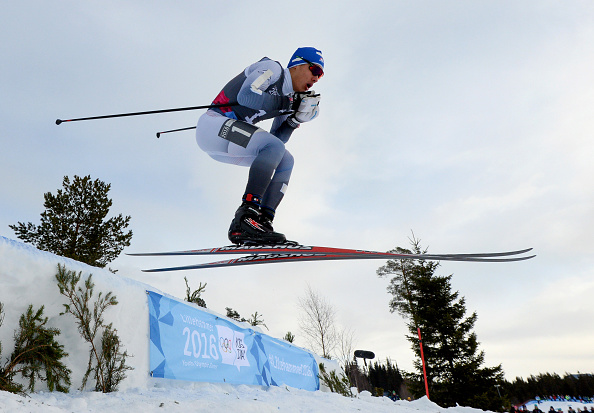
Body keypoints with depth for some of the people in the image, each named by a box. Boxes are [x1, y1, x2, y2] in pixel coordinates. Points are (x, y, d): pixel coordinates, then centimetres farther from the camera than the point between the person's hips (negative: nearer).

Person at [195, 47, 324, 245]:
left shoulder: (290, 97, 17)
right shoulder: (272, 68, -6)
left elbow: (277, 138, 14)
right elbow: (246, 95, -23)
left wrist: (296, 118, 0)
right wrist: (288, 104, -16)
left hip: (228, 143, 9)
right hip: (213, 124, -9)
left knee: (285, 161, 3)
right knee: (274, 148, -25)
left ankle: (263, 221, -7)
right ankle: (246, 215, -30)